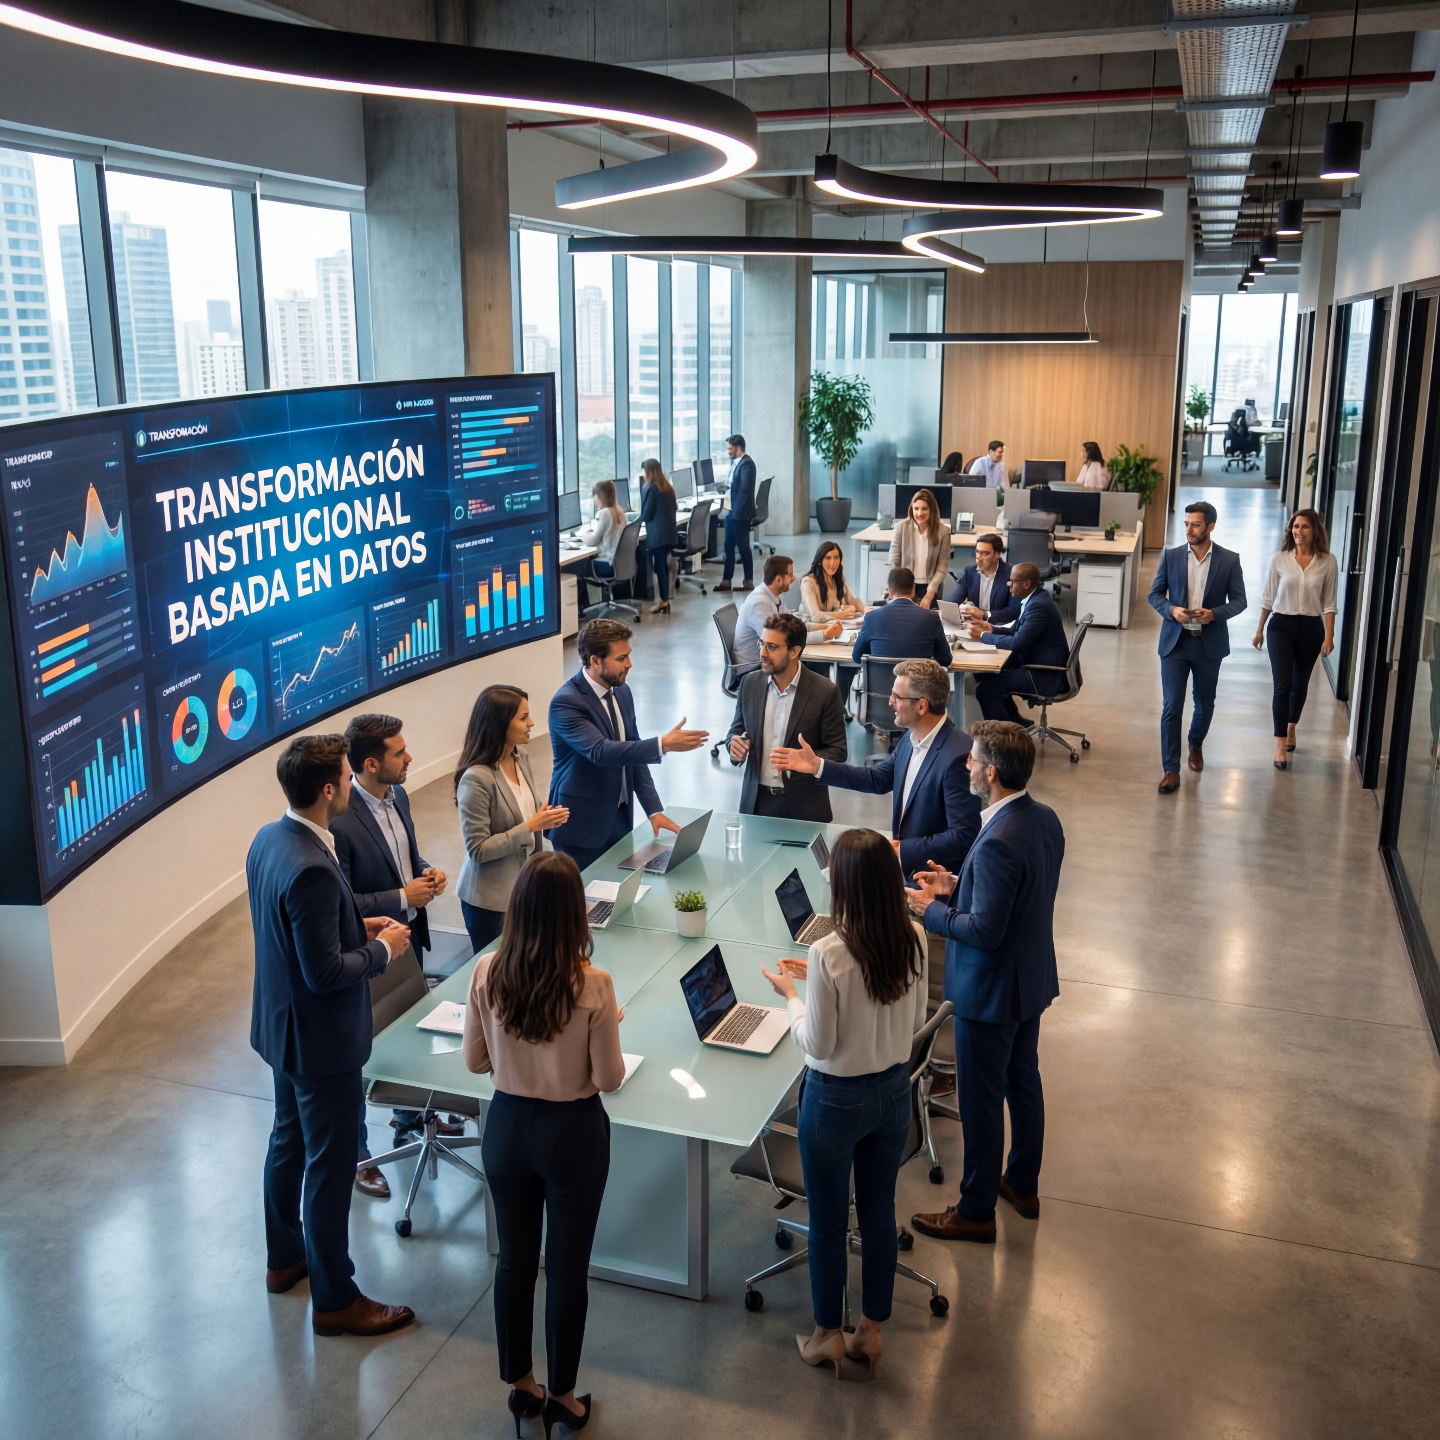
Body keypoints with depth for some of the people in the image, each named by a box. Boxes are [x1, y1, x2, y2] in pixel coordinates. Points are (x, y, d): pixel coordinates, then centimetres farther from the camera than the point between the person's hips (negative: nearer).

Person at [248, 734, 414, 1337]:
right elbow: (326, 973, -28)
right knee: (331, 1167, 5)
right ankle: (333, 1299, 20)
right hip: (322, 1038, -10)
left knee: (288, 1141, 25)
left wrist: (357, 926, 5)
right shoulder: (311, 870, -32)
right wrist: (383, 949, -13)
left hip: (282, 1026, 10)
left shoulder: (268, 840, -2)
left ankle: (284, 1258, 44)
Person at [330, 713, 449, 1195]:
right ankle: (355, 1154, 29)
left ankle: (409, 1115, 51)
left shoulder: (398, 797, -2)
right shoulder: (339, 822, -29)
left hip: (409, 939, 8)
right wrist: (402, 897, -24)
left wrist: (426, 872, -6)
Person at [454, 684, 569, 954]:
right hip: (490, 899, -7)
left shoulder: (521, 757, 0)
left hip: (523, 887, 7)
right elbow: (478, 849, -20)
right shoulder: (476, 779, -23)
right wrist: (531, 826, -22)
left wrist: (546, 817, -4)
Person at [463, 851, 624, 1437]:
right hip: (573, 1133, -3)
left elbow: (474, 1060, -2)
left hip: (507, 1126, 3)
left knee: (514, 1259, 21)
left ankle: (519, 1384, 38)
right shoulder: (593, 985, -24)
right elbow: (609, 1078, -14)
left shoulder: (486, 973, -14)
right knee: (567, 1269, 15)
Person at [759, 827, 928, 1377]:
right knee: (879, 1213, 21)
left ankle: (828, 1335, 34)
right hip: (894, 1090, 5)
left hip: (836, 1099, -5)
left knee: (827, 1222, 16)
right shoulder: (913, 939, -11)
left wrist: (790, 993, -3)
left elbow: (818, 1045, -19)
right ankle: (871, 1331, 37)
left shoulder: (829, 952, -28)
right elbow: (914, 1022, 4)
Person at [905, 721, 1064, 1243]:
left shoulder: (998, 843, -32)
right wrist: (956, 887, 5)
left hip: (991, 990, -9)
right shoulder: (1045, 818, -2)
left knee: (981, 1101, 7)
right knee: (1023, 1082, 24)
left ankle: (976, 1211, 23)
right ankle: (1023, 1184, 42)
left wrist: (931, 910, -15)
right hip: (1032, 979, 9)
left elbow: (986, 931, -28)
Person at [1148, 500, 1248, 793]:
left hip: (1209, 644, 1)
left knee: (1205, 704, 16)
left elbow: (1239, 600, 0)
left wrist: (1215, 613, -18)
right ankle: (1171, 770, -2)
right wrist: (1171, 610, -15)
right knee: (1172, 707, -6)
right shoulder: (1171, 556, -1)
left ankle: (1196, 745, 45)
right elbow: (1155, 594, 4)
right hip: (1175, 641, -1)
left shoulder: (1229, 560, -3)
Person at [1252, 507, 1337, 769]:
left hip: (1311, 629, 1)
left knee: (1300, 684, 15)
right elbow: (1268, 597, 7)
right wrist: (1259, 629, 11)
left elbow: (1329, 602, 0)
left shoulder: (1327, 562, -3)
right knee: (1282, 684, -11)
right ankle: (1281, 745, -7)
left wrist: (1329, 635, -5)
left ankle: (1291, 728, 40)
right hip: (1281, 626, -1)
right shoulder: (1279, 559, -3)